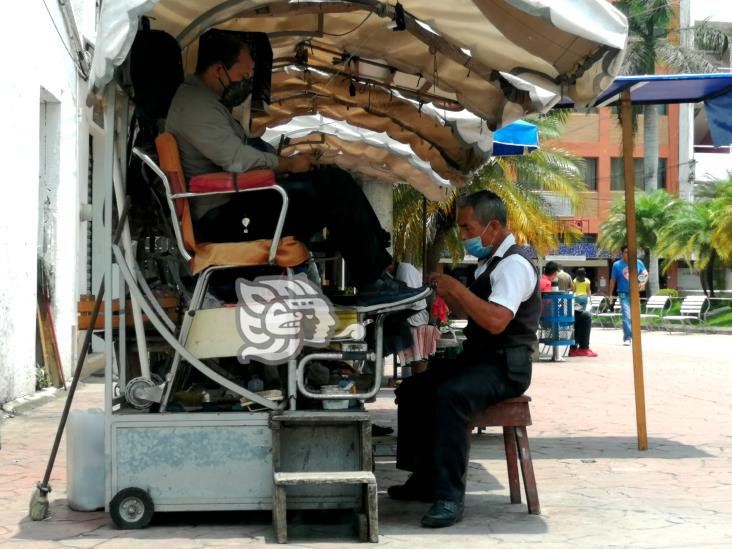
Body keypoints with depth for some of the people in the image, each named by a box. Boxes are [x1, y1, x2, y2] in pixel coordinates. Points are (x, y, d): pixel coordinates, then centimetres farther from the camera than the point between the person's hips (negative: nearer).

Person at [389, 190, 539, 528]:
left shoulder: (514, 265, -17)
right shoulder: (490, 262, 15)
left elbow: (496, 321, -31)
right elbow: (469, 312, 25)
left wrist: (457, 288, -25)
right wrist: (445, 293, 7)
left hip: (505, 367, -10)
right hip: (478, 358, 10)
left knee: (449, 396, -33)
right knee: (412, 389, 7)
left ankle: (449, 497, -30)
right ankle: (425, 479, 14)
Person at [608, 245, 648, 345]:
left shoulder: (638, 263, 4)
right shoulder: (617, 265, -2)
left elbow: (645, 274, 9)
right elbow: (613, 280, 4)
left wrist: (643, 282, -12)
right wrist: (610, 294, 5)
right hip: (624, 294, -3)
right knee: (626, 316, -16)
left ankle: (633, 336, 28)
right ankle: (627, 338, -16)